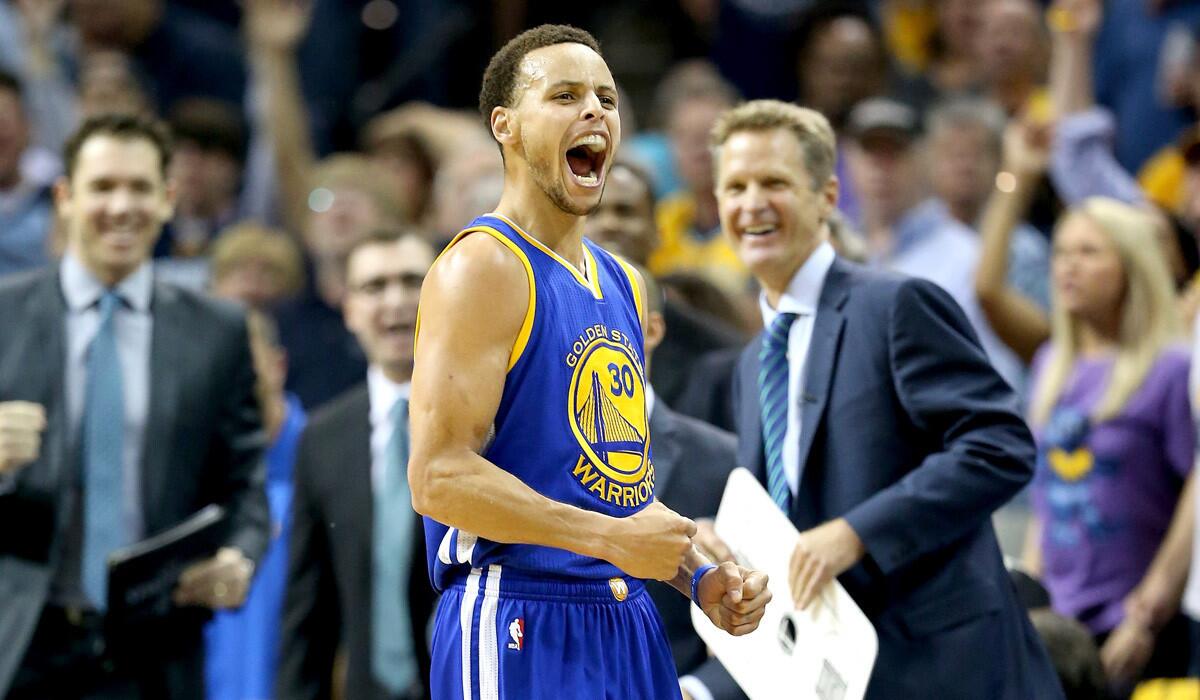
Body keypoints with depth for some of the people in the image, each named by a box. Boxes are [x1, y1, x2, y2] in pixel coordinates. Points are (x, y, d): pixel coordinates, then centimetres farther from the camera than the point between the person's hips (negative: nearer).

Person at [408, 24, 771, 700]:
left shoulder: (622, 284, 17)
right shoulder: (484, 266, -10)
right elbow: (440, 477, -18)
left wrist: (698, 578, 9)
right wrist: (611, 538, -20)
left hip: (629, 626, 8)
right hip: (522, 638, -8)